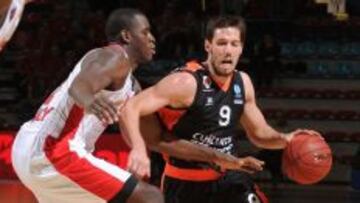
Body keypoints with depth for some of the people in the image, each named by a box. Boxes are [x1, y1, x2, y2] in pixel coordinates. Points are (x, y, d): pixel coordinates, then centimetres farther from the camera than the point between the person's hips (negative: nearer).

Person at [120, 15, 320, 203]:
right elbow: (129, 109, -28)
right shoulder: (186, 82, -23)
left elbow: (259, 133, 13)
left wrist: (284, 139, -10)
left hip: (226, 176, 5)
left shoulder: (242, 82, -1)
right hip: (185, 183, -5)